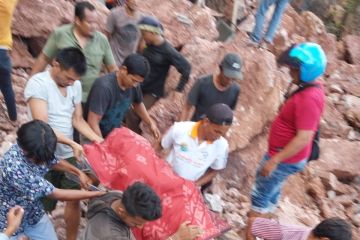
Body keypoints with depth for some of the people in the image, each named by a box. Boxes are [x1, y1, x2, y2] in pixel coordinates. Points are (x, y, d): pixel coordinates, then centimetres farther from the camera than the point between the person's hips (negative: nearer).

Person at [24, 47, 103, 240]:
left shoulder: (76, 85, 2)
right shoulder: (38, 83, -17)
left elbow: (78, 119, 6)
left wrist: (98, 140, -9)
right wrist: (72, 143, -32)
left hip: (69, 155, 6)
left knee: (74, 199, 9)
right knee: (42, 207, 6)